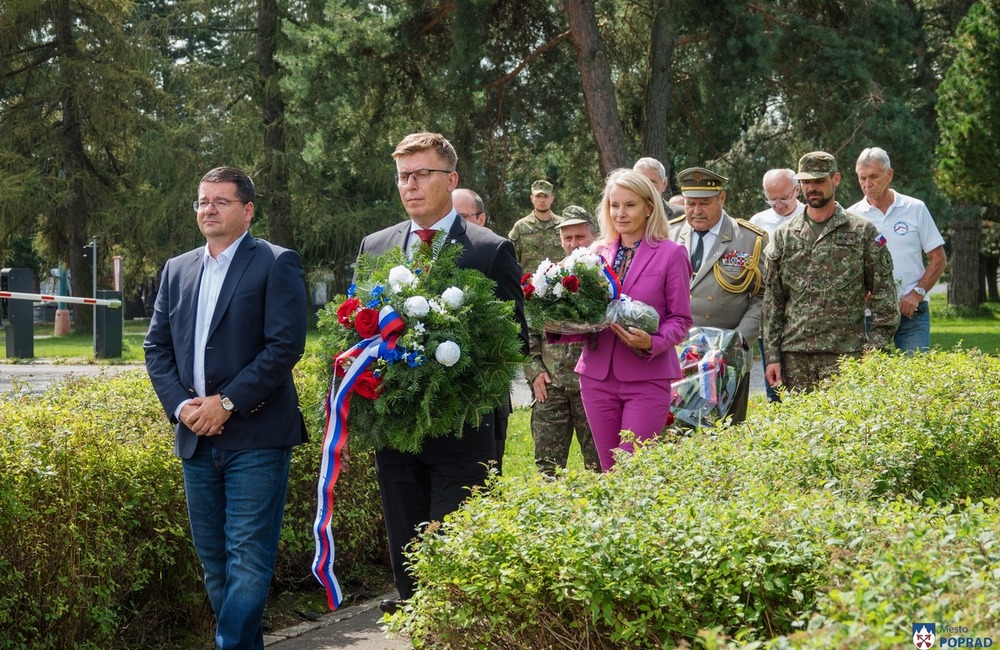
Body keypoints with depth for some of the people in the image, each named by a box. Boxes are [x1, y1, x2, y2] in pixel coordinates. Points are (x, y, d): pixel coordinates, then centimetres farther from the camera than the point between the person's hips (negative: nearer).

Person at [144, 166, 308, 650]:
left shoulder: (276, 264, -3)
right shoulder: (177, 270, 15)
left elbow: (286, 345, -13)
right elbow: (156, 346, 13)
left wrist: (227, 402, -16)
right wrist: (180, 405, -4)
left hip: (256, 434, -6)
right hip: (196, 437, 6)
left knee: (248, 556, -8)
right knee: (213, 557, 10)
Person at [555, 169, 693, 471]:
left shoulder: (671, 254, -1)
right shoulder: (597, 252, 10)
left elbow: (680, 319, -1)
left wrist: (652, 343, -18)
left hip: (647, 377, -4)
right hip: (598, 375, 4)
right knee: (609, 472, 9)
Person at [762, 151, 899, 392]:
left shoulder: (863, 232, 5)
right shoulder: (784, 236, 12)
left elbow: (883, 294, 3)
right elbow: (772, 300, 12)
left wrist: (874, 352, -6)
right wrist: (772, 355, 5)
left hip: (845, 355, -3)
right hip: (794, 356, 3)